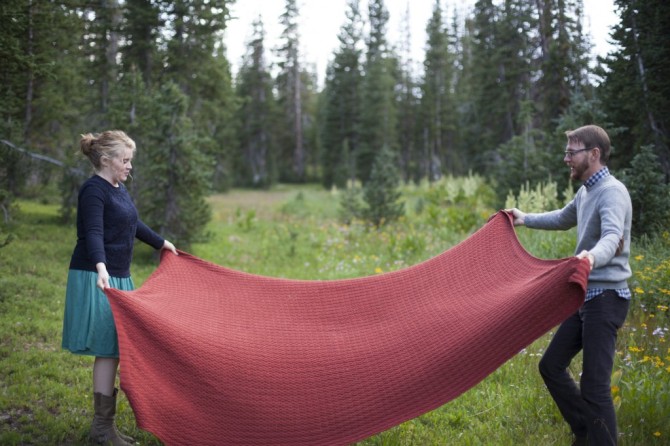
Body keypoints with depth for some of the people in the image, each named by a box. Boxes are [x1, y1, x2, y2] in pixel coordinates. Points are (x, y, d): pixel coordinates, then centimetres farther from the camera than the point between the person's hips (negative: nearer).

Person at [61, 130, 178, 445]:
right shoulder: (93, 190, -12)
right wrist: (101, 267, -41)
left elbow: (133, 225, 30)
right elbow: (92, 233, -25)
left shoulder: (119, 189, 15)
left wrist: (161, 243, 42)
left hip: (118, 277, 9)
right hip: (97, 278, -9)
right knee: (108, 351, -7)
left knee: (112, 351, 9)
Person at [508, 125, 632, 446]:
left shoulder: (612, 192, -16)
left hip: (605, 297, -10)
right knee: (551, 366, 13)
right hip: (586, 296, 10)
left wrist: (593, 256, -56)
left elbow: (612, 236, -35)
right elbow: (563, 219, 37)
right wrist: (525, 219, 39)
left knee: (594, 384, -11)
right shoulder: (586, 192, 14)